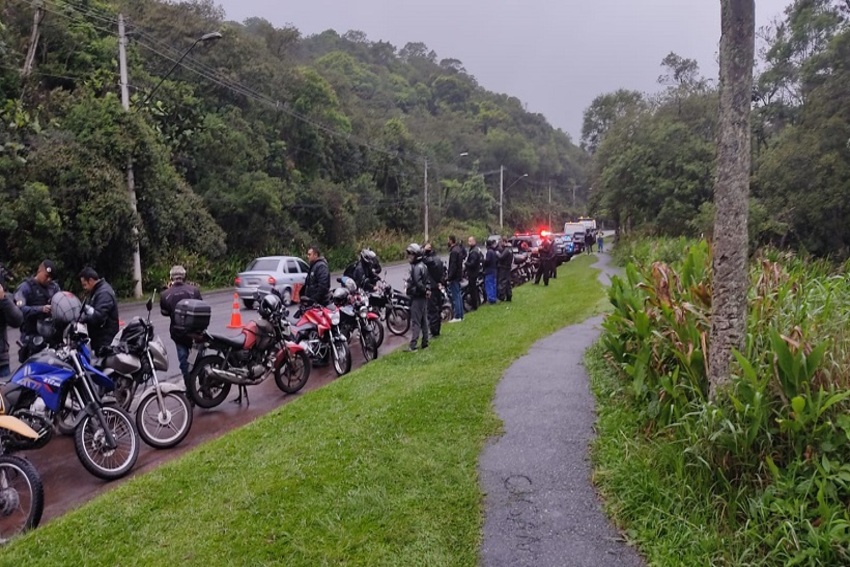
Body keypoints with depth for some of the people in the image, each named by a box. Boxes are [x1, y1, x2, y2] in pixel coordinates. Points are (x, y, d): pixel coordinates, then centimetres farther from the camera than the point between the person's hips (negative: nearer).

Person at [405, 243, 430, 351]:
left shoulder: (416, 267, -19)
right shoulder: (422, 265, 13)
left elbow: (418, 283, -26)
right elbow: (428, 280, 17)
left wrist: (424, 290, -11)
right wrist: (427, 289, 2)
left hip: (417, 298, -10)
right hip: (423, 297, 10)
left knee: (415, 322, -8)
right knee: (424, 320, 14)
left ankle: (413, 346, -7)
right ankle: (425, 343, 21)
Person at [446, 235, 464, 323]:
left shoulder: (454, 251, -18)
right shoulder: (459, 249, 13)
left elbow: (453, 266, -22)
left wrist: (449, 277, -20)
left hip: (454, 276, -10)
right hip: (459, 276, 10)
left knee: (455, 296, -7)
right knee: (459, 296, 14)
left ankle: (457, 316, -6)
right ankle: (460, 315, 20)